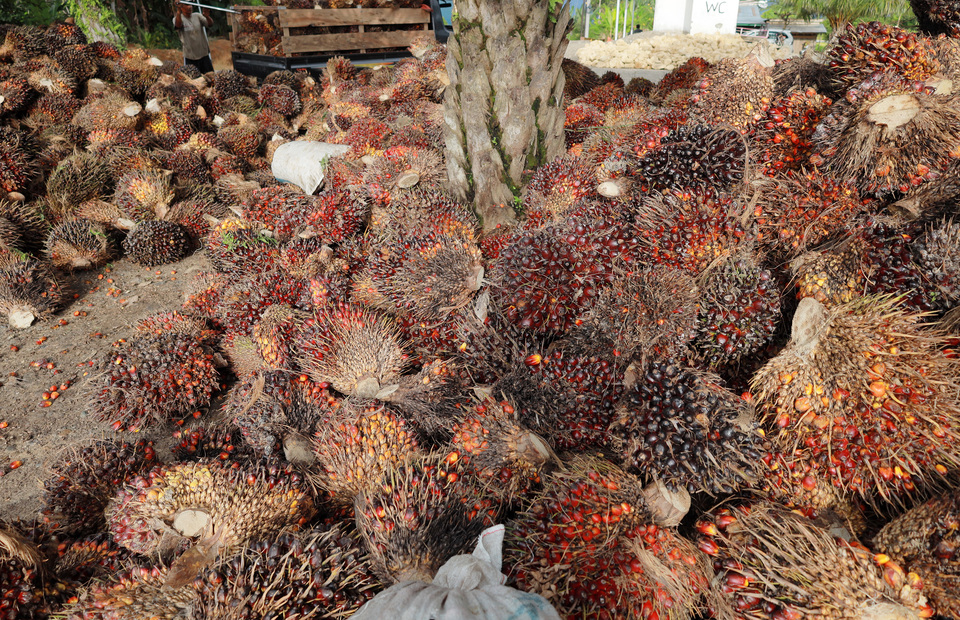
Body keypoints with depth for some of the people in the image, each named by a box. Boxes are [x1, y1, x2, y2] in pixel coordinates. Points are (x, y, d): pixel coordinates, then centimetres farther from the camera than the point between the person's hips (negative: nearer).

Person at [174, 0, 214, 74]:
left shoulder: (197, 16, 6)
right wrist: (178, 12, -40)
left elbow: (210, 24, -6)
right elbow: (178, 25, -25)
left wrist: (207, 16, -28)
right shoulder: (177, 18, -2)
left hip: (204, 54, 3)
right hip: (190, 57, -3)